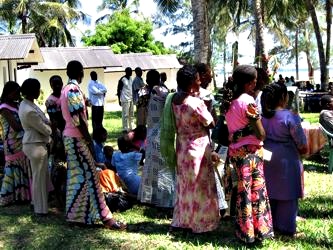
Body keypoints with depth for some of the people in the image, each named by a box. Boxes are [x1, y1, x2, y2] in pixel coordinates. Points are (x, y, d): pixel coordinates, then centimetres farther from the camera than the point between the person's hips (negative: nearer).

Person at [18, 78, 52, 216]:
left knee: (39, 175, 21)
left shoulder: (26, 104, 5)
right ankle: (41, 209, 14)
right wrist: (53, 129, 1)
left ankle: (38, 202, 36)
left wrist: (50, 123, -1)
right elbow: (45, 129, -18)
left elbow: (42, 120, 14)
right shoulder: (29, 111, -27)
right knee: (39, 177, 2)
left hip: (35, 143, 10)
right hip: (36, 146, -10)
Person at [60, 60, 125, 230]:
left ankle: (75, 213, 22)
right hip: (77, 138, -10)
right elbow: (78, 119, -21)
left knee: (76, 175, 14)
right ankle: (104, 217, -7)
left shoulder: (66, 89, 11)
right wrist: (89, 139, -17)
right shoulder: (74, 89, -18)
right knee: (89, 175, -9)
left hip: (70, 136, 10)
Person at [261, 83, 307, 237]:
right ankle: (287, 228, 12)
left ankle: (271, 223, 27)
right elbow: (302, 145, -12)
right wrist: (303, 150, 8)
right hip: (286, 160, -6)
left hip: (267, 158, 6)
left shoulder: (262, 116, 1)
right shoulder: (289, 117, -16)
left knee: (270, 191, 16)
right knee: (287, 194, 5)